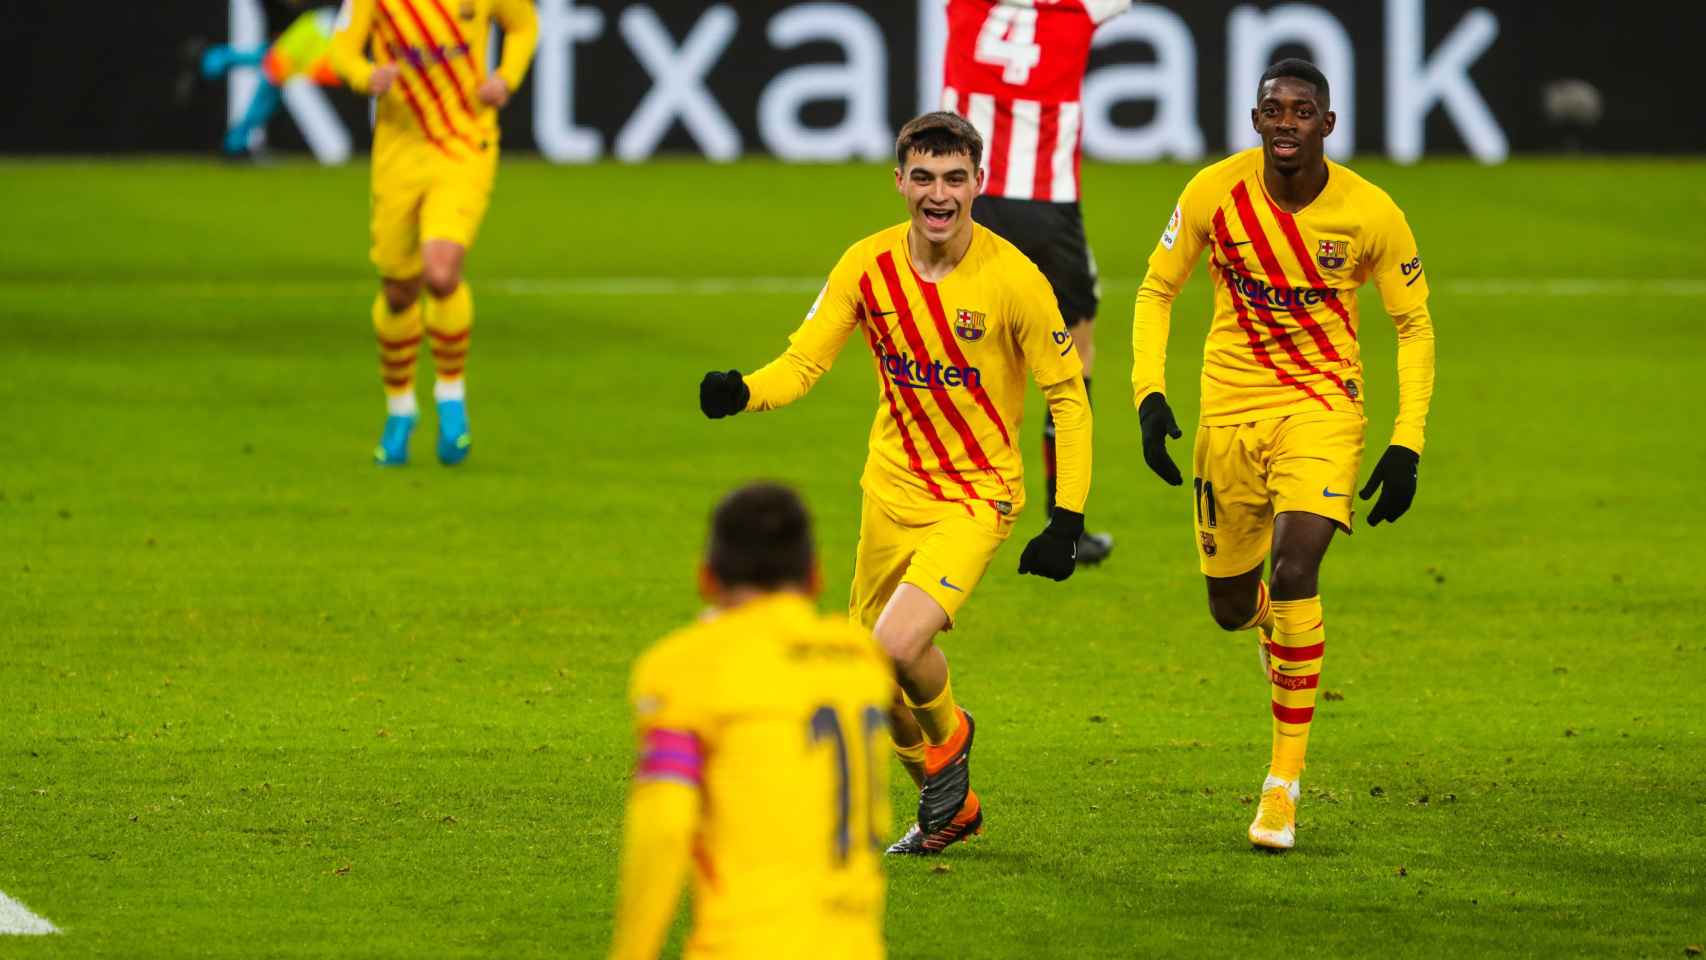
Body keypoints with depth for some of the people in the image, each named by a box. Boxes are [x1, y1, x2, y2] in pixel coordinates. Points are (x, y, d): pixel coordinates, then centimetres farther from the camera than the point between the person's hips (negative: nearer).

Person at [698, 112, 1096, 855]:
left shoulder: (1013, 279, -16)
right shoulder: (868, 266, -7)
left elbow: (1067, 396, -7)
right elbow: (803, 361, -5)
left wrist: (1067, 520, -11)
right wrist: (740, 394, -28)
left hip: (977, 495, -5)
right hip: (892, 489, 5)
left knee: (900, 645, -25)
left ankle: (949, 736, 10)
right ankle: (948, 805, 37)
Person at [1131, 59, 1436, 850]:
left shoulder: (1370, 214, -12)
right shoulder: (1214, 193, -10)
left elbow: (1414, 326, 0)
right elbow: (1157, 289, 4)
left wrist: (1407, 445, -6)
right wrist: (1149, 394, -8)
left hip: (1322, 405, -2)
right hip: (1229, 407, 2)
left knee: (1293, 571, -23)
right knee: (1230, 607, 8)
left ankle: (1285, 780, -12)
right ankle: (1270, 619, 51)